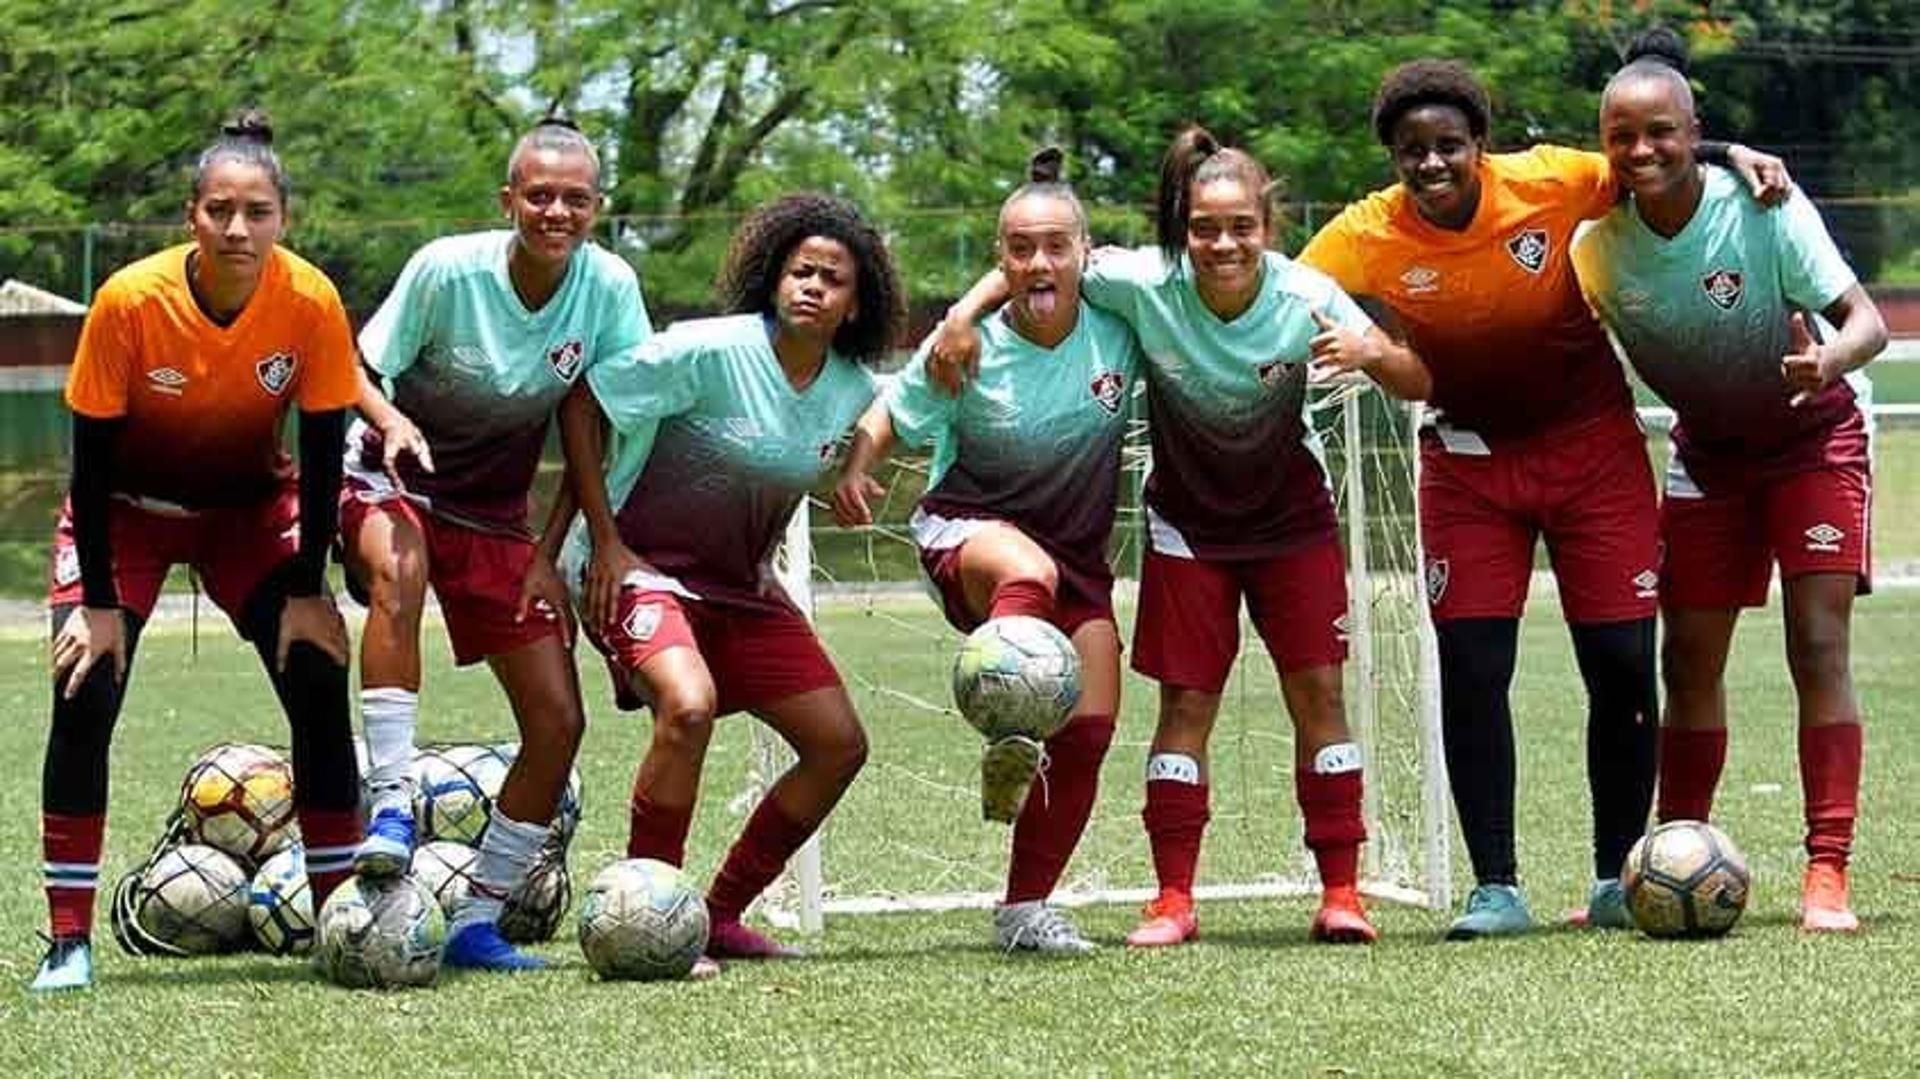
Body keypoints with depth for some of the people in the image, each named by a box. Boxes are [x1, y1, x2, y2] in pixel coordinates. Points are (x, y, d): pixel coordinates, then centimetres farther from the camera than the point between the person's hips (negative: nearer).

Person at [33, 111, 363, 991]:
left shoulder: (311, 302, -23)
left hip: (252, 507, 2)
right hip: (128, 510, -2)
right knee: (86, 693, -17)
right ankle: (69, 940, -10)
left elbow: (322, 451, -12)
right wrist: (99, 601, -18)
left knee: (320, 687, -11)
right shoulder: (130, 300, -28)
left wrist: (307, 592, -11)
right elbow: (92, 455, -19)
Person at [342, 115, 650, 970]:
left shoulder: (609, 286, -12)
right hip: (393, 483, -4)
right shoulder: (447, 269, -20)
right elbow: (363, 372, -10)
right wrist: (392, 421, -32)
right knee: (400, 571, -41)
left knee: (558, 720, -3)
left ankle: (477, 923, 8)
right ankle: (392, 802, -36)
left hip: (495, 513, 4)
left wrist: (552, 550, -12)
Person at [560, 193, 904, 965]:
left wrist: (761, 563, 11)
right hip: (640, 566, -7)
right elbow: (580, 403, -15)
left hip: (741, 584, 7)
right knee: (689, 704, -33)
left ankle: (720, 916, 13)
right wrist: (605, 541, -16)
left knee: (839, 744, 1)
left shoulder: (854, 392, -2)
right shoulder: (712, 352, -20)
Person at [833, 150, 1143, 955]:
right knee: (1029, 570, -41)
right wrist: (855, 468, -22)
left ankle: (1026, 907, 6)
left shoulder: (1117, 326, -11)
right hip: (969, 531, -3)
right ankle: (1008, 740, -49)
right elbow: (889, 416, -3)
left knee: (1089, 731, -6)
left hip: (1080, 552, 4)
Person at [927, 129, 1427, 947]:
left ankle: (1341, 891, 0)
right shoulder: (1144, 285, -24)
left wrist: (1373, 355, -41)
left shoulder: (1304, 297, -23)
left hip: (1291, 517, 0)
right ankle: (1173, 900, 2)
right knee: (1186, 702, -2)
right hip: (1187, 521, 0)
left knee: (1318, 689, -5)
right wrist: (965, 314, -22)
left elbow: (1420, 386, -20)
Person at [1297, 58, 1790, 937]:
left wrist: (1733, 156, -19)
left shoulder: (1556, 182, -18)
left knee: (1622, 665, -2)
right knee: (1471, 670, -8)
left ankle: (1616, 882, 12)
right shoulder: (1367, 238, -16)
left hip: (1593, 445, 0)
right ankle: (1496, 889, -1)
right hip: (1469, 461, 1)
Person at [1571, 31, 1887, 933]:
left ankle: (1827, 876, -15)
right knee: (1689, 662, 5)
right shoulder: (1600, 242, -16)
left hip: (1815, 436, -4)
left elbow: (1867, 319, -29)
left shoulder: (1761, 209, -27)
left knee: (1818, 647, -14)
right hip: (1707, 451, 4)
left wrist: (1831, 361, -50)